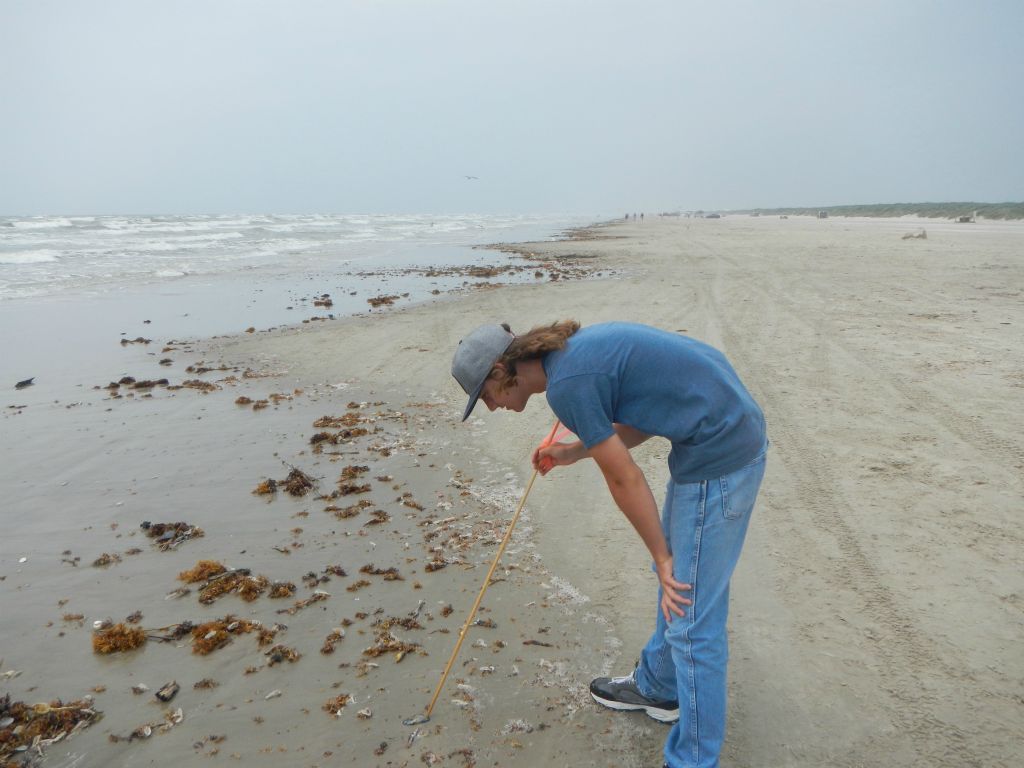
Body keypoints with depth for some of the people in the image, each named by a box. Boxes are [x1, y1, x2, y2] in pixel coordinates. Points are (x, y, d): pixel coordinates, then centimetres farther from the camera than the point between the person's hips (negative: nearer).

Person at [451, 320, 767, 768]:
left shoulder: (566, 384, -20)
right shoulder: (573, 348, 8)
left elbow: (625, 479, -15)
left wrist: (662, 558, -5)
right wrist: (578, 450, 17)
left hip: (719, 457, -10)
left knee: (692, 618, 0)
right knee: (675, 578, 25)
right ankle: (657, 688, 46)